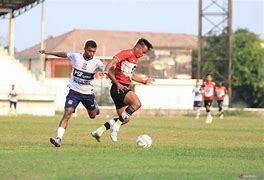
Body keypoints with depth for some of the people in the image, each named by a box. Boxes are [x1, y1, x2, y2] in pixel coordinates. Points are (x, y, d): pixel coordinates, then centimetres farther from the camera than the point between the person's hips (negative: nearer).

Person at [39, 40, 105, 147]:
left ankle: (95, 108, 60)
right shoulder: (76, 56, -8)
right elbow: (64, 54, 11)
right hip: (74, 91, -1)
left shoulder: (96, 63, -13)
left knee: (92, 115, 21)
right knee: (67, 113, -19)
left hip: (88, 93, 1)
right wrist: (49, 53, 18)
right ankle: (59, 138, -24)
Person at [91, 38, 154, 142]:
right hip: (118, 88, -10)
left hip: (125, 89, 10)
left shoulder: (136, 59, 19)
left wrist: (145, 81, 33)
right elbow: (108, 69, -18)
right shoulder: (126, 54, -10)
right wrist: (117, 84, -26)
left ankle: (98, 132, 18)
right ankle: (116, 126, -24)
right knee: (137, 103, -30)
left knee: (124, 119, 11)